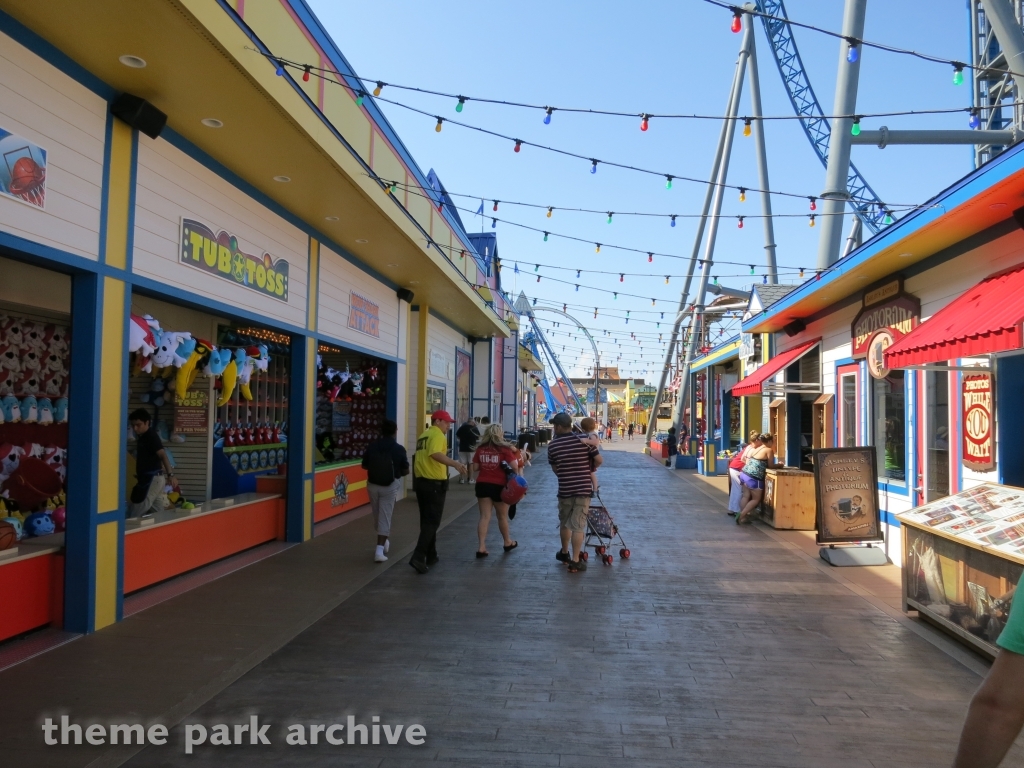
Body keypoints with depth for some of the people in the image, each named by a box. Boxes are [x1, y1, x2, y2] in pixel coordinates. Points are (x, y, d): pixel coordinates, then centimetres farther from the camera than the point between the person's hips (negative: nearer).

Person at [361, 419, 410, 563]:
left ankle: (383, 541, 37)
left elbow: (364, 466, 5)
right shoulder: (399, 449, -10)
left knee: (377, 515, 20)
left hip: (373, 485, 3)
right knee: (385, 517, 1)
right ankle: (380, 550, -5)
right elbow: (405, 471, -4)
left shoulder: (371, 446, -4)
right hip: (390, 486, -3)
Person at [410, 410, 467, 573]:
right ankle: (418, 557, -13)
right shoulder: (438, 435, -12)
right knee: (432, 522, -5)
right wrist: (455, 464, -44)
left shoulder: (423, 435, 16)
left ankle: (430, 556, 23)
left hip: (421, 481, 9)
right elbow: (435, 454, -31)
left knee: (426, 520, 15)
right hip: (435, 483, -9)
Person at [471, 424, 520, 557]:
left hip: (482, 485, 3)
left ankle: (481, 547, -4)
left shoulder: (480, 449, 2)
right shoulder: (504, 449, -9)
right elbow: (515, 466, -14)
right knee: (502, 516, 15)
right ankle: (507, 542, 33)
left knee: (484, 516, 4)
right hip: (499, 486, -3)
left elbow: (475, 468, 5)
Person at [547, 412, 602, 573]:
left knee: (564, 523, 20)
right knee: (578, 525, 0)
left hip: (564, 489, 1)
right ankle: (575, 561, 2)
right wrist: (590, 468, 15)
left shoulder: (552, 445, -3)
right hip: (583, 489, -1)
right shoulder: (584, 440, -6)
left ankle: (564, 553, 37)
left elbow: (554, 468, 6)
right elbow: (599, 460, -6)